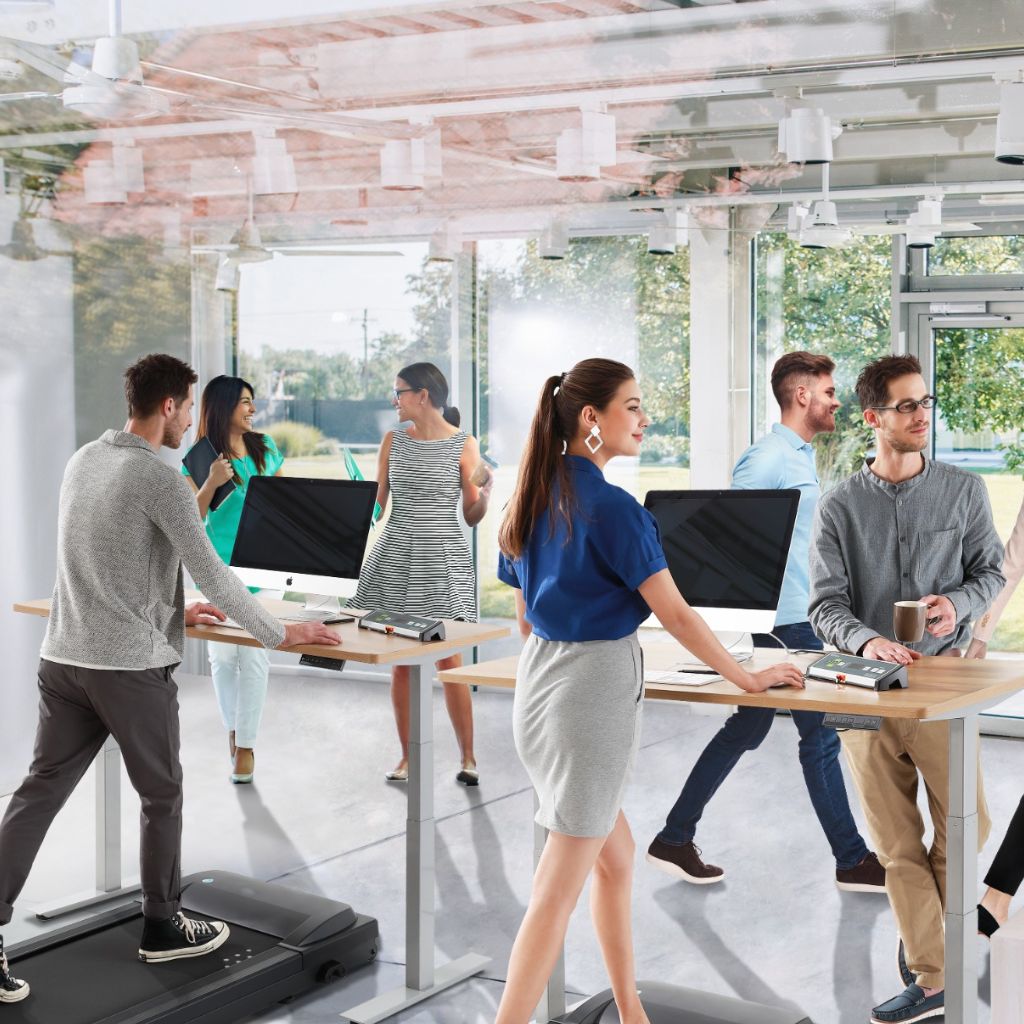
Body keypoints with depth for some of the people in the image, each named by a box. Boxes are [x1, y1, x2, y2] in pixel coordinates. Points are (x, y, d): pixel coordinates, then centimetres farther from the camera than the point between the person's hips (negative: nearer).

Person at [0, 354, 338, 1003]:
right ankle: (163, 928, 23)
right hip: (131, 667, -7)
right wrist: (279, 635, -4)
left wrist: (169, 610, 30)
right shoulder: (160, 479, -15)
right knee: (162, 796, 11)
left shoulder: (83, 461, 10)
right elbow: (212, 572, -15)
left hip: (65, 658, 7)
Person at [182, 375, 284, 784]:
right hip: (218, 567, -1)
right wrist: (211, 483, -25)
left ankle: (246, 744, 4)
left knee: (254, 655, -4)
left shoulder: (266, 447, 5)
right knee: (222, 654, 5)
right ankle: (232, 727, 27)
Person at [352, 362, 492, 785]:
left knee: (449, 663, -3)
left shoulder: (463, 444, -3)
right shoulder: (393, 440, 7)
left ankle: (468, 757, 9)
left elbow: (472, 516, -1)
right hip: (396, 559, 4)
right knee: (400, 663, 5)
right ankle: (407, 756, 16)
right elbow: (376, 504, 12)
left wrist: (486, 491, -19)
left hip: (443, 561, -3)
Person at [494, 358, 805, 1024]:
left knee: (616, 857, 20)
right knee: (559, 889, -3)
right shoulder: (612, 507, -16)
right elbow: (675, 615, -14)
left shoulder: (534, 500, 8)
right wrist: (748, 679, -3)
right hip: (594, 689, -9)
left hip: (538, 681, 9)